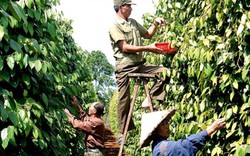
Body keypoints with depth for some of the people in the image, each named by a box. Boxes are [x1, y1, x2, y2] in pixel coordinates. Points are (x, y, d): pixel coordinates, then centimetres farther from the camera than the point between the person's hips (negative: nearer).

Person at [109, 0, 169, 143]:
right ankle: (123, 133, 8)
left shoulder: (134, 22, 17)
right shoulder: (114, 26, -6)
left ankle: (149, 100, -4)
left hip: (140, 63, 7)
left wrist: (155, 24, 11)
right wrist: (148, 48, -16)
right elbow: (125, 47, -15)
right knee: (124, 100, -2)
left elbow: (148, 35, 30)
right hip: (125, 67, -6)